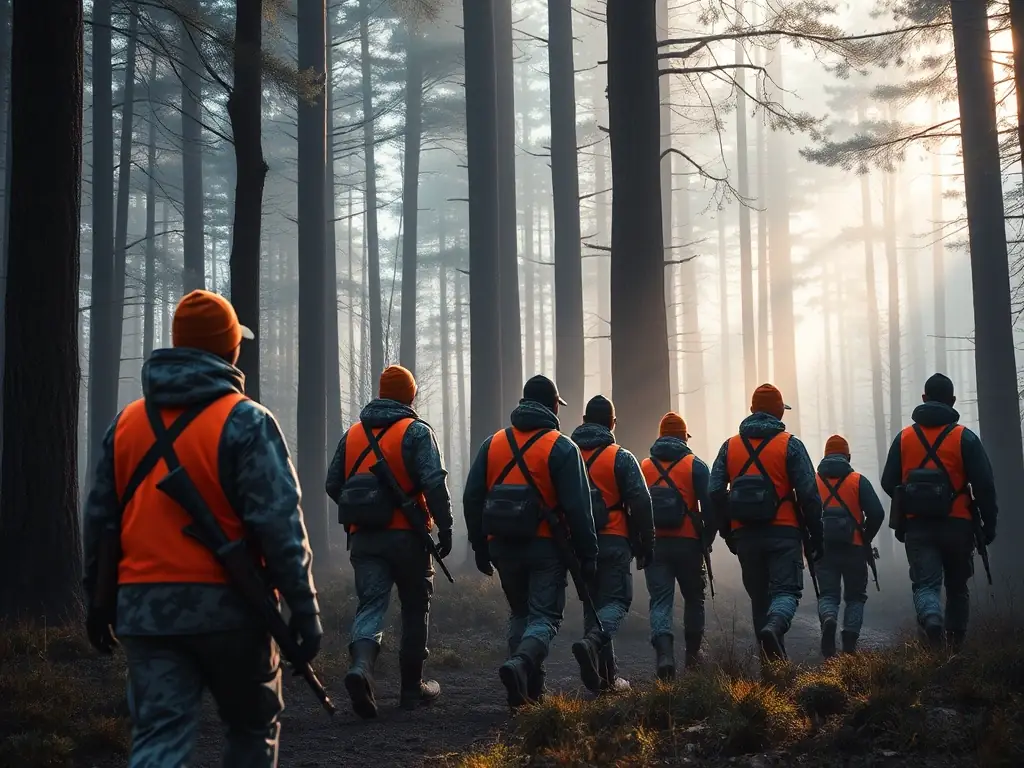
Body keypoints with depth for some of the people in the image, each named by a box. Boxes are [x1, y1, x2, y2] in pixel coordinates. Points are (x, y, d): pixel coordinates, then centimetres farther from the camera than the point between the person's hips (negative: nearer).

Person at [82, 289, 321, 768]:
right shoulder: (244, 421, -9)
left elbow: (100, 519, 12)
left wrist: (99, 601, 21)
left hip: (144, 608, 4)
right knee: (254, 727, 16)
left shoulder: (126, 423, 8)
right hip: (226, 604, -4)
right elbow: (279, 524, -14)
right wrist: (304, 608, -10)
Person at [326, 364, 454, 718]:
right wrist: (444, 527, -11)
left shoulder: (353, 433, 10)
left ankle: (360, 666, -28)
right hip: (406, 536, -3)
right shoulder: (416, 432, -5)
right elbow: (434, 482, -17)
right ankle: (412, 687, 18)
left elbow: (333, 484, 12)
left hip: (363, 537, 3)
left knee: (371, 605, 0)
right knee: (415, 609, 11)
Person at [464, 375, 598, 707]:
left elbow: (472, 499, 8)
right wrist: (587, 555, -4)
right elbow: (577, 507, -10)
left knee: (519, 613, 20)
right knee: (545, 617, 0)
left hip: (503, 546, 4)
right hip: (545, 548, -4)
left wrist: (480, 547, 15)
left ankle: (527, 686, 15)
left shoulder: (492, 444, 8)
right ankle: (522, 664, -27)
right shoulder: (561, 448, -6)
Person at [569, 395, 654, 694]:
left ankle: (606, 677, 11)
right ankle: (592, 642, -31)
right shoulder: (621, 458, -4)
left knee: (593, 602, 12)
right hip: (613, 542, -4)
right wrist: (646, 544, 0)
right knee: (616, 600, 0)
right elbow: (640, 503, -8)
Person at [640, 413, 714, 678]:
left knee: (660, 600, -1)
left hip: (653, 544, 1)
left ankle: (664, 652, -22)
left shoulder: (643, 467, 7)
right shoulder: (696, 466, -1)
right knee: (693, 598, 17)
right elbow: (709, 507, -8)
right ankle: (693, 653, 26)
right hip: (687, 544, -1)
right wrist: (707, 540, 5)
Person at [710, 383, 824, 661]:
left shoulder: (729, 447, 9)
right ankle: (774, 627, -34)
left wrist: (727, 532, 14)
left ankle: (773, 663, 10)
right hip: (782, 533, -3)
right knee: (786, 591, -2)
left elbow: (715, 493, 6)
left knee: (760, 596, 12)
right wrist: (815, 535, 1)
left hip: (745, 534, 4)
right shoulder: (790, 445, -2)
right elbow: (809, 494, -6)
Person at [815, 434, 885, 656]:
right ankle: (849, 644, -2)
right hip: (854, 549, -1)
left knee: (828, 594, 9)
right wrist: (866, 538, 8)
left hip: (823, 549, 1)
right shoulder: (859, 481, 0)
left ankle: (828, 619, -25)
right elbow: (877, 513, -8)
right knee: (855, 597, 12)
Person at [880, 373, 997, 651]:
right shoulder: (964, 438, -3)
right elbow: (984, 484, -7)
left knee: (925, 583, -2)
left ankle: (931, 619, -33)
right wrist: (989, 522, 2)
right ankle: (955, 645, 17)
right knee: (957, 586, 15)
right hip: (957, 524, -1)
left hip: (917, 526, 1)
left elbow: (888, 483, 9)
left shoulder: (904, 438, 6)